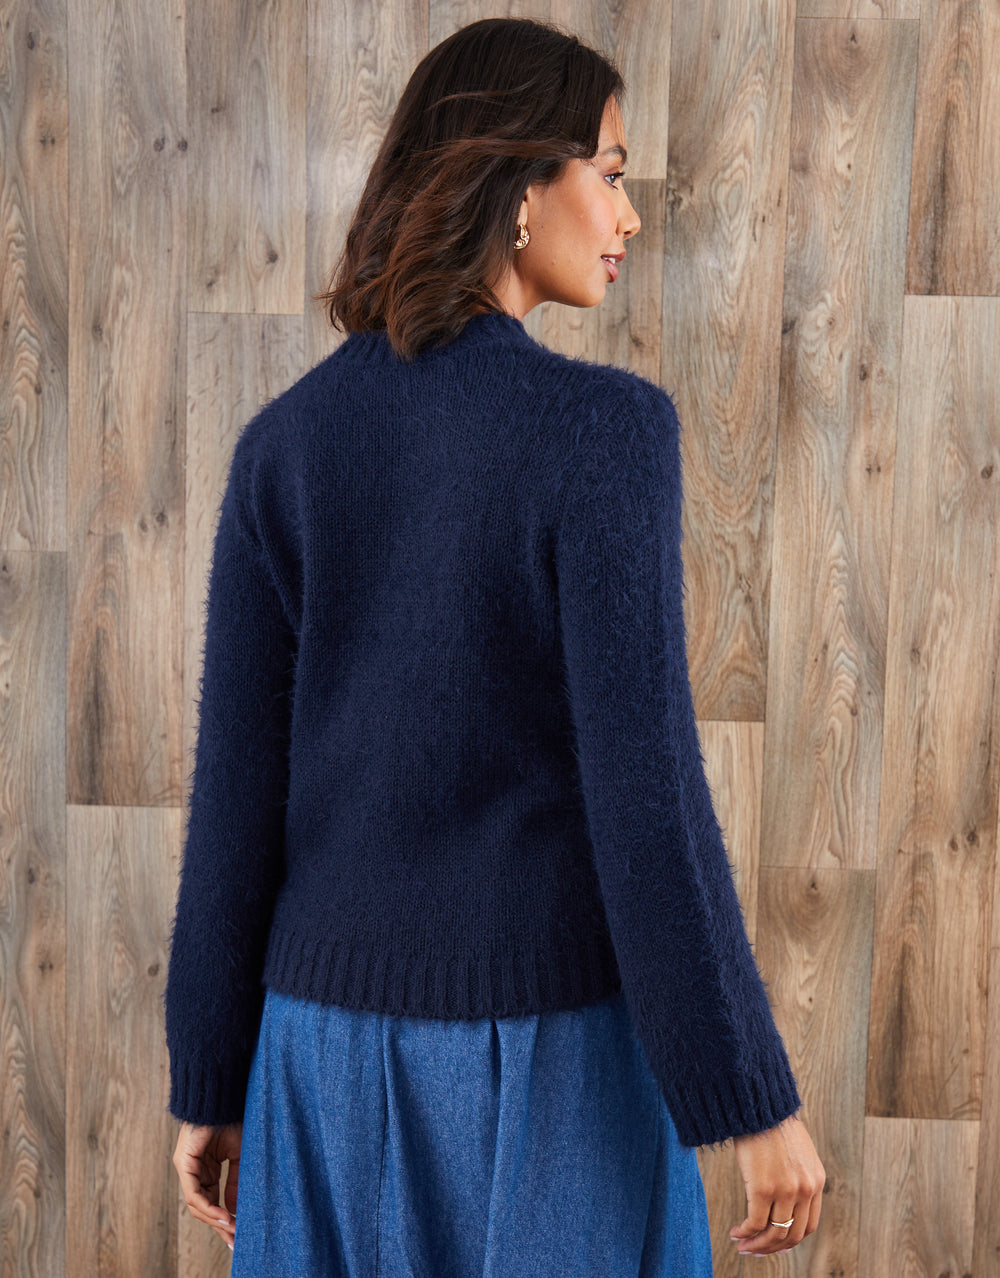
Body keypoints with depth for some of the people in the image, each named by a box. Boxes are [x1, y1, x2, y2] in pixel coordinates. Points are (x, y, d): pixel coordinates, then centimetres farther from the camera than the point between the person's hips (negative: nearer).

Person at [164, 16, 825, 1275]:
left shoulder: (282, 442, -1)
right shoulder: (602, 427, -17)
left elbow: (237, 794, -1)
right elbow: (644, 791, -20)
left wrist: (210, 1082, 8)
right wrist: (754, 1099, -11)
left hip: (340, 1031, 5)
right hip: (552, 1048, -4)